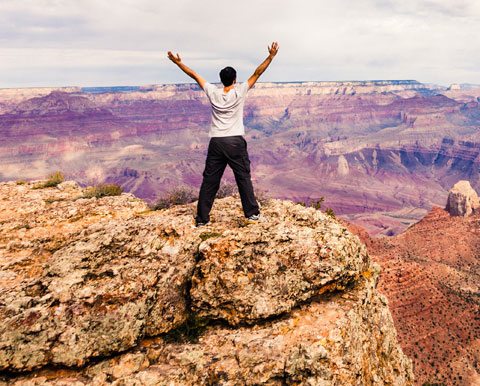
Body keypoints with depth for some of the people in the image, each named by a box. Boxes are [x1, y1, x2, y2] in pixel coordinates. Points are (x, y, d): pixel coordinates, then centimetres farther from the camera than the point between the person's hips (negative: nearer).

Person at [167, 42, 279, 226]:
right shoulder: (239, 92, -3)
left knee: (209, 181, 5)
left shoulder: (213, 93, 3)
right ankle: (252, 212, 11)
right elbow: (257, 73, -1)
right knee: (243, 178, 7)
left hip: (216, 142, 2)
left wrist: (178, 62, 21)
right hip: (236, 142, -2)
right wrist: (271, 56, 2)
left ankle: (202, 218, 8)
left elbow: (195, 75, 12)